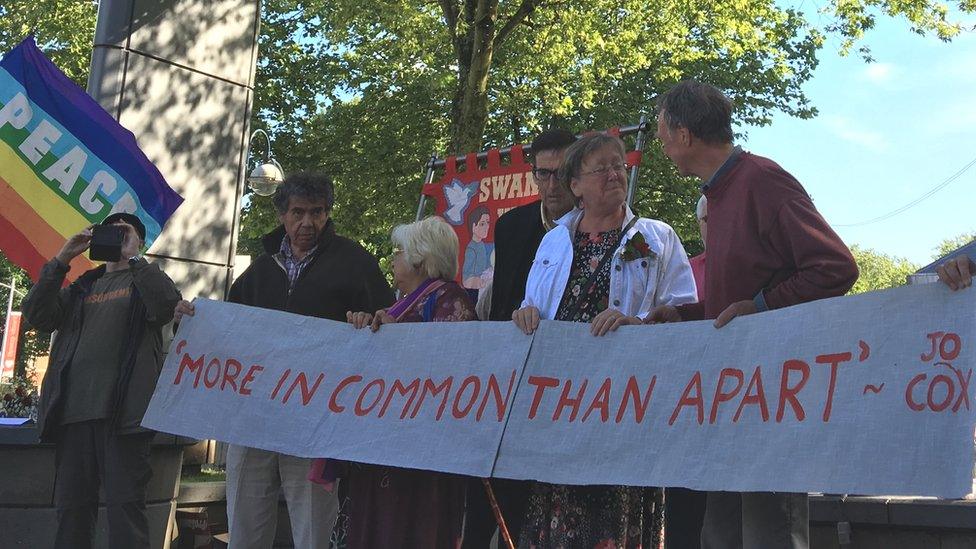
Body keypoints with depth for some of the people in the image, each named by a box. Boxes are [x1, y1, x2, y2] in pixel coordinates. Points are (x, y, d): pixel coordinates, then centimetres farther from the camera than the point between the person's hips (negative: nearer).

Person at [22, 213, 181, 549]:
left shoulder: (146, 279, 13)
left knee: (125, 505, -7)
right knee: (71, 507, 4)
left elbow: (167, 306, -10)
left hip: (122, 411, -4)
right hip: (73, 411, 4)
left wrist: (133, 257, -7)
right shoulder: (82, 287, 25)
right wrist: (61, 260, 3)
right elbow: (37, 316, 9)